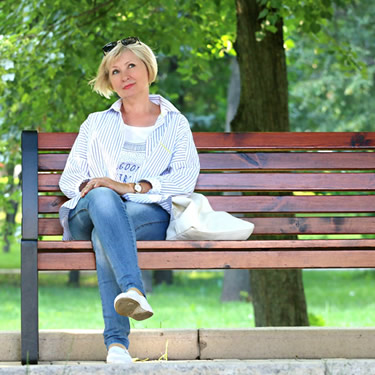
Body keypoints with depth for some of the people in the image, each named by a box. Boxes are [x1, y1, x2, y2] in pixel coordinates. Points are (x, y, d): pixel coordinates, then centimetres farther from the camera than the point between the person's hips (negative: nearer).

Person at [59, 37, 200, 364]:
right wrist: (90, 187, -8)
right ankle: (134, 290, -62)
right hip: (87, 216, 1)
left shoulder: (175, 124, 22)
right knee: (103, 199, -39)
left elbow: (185, 179, 4)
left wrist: (130, 187, -11)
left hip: (147, 214, -1)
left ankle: (116, 340, -55)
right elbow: (69, 177, 19)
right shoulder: (96, 123, 30)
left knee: (104, 236, -39)